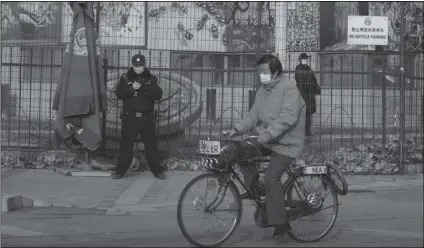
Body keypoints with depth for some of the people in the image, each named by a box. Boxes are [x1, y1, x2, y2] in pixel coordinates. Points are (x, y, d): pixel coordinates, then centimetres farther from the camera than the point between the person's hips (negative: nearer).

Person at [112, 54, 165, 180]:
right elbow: (119, 93, -4)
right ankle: (120, 170, 6)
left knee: (151, 144, 2)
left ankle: (157, 171, 9)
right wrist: (131, 88, -19)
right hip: (130, 116, 0)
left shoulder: (151, 78, 7)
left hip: (147, 117, 0)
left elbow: (158, 95, -3)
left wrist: (147, 88, -19)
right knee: (126, 144, 0)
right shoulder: (126, 77, 6)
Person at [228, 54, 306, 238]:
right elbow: (254, 115, 8)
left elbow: (288, 118, -26)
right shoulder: (262, 90, 10)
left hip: (286, 143, -8)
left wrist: (267, 134, -32)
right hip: (266, 140, 8)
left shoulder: (289, 88, -16)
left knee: (271, 177, -20)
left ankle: (280, 223, -9)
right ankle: (256, 191, 8)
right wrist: (237, 128, -7)